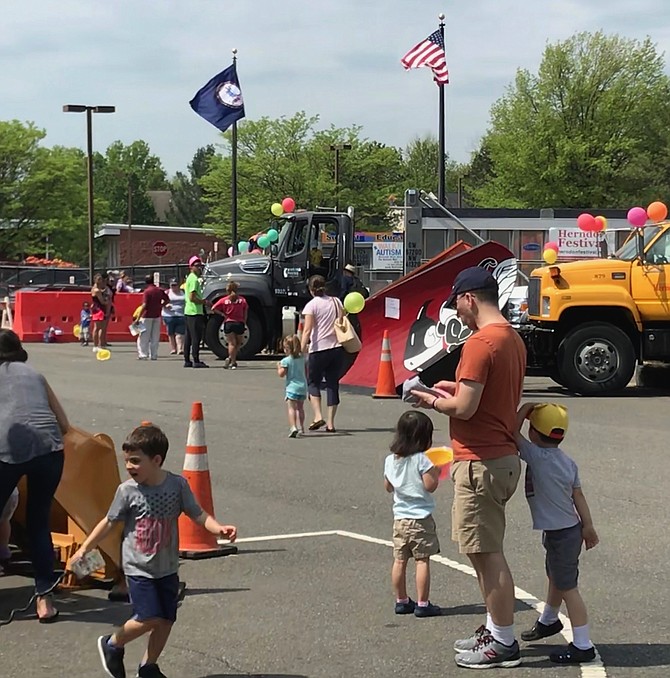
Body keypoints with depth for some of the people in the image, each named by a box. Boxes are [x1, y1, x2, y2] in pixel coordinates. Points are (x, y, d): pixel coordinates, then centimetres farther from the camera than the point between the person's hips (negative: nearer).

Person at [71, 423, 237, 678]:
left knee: (167, 619, 5)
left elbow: (197, 514, -3)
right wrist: (84, 549, -1)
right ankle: (112, 645, 16)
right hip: (138, 567, -3)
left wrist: (219, 528, -21)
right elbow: (110, 522, 0)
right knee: (150, 617, -11)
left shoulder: (177, 485, -8)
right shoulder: (127, 490, -10)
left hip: (167, 568, 3)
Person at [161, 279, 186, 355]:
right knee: (171, 334, 4)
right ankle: (173, 349, 11)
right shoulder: (167, 293, 8)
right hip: (169, 315, 0)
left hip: (181, 316, 0)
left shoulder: (183, 292, 13)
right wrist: (165, 305, -17)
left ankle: (180, 349, -17)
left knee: (180, 333, -10)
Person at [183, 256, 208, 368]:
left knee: (189, 337, 11)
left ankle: (187, 360, 14)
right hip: (195, 312, -10)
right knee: (196, 337, -9)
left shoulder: (190, 278, 18)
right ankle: (196, 361, -10)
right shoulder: (194, 279, -13)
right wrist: (205, 302, -12)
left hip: (188, 312, 10)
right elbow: (192, 297, -20)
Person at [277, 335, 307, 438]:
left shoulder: (286, 361, -10)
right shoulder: (302, 358, 8)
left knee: (291, 408, -11)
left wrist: (278, 366, 4)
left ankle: (293, 427, -27)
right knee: (300, 407, 19)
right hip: (303, 386, 6)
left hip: (292, 387, -6)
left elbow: (281, 374, -13)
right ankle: (301, 427, 27)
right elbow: (306, 372, 15)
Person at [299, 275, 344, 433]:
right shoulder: (336, 301, 8)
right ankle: (330, 423, 6)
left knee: (313, 382, 12)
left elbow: (307, 330, -13)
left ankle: (318, 416, -5)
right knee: (333, 384, 7)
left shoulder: (311, 305, -6)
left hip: (319, 349, -4)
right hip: (336, 348, 4)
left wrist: (302, 349, -14)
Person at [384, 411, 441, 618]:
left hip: (399, 517, 6)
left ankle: (401, 601, 19)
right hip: (421, 518, -6)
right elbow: (430, 486, -17)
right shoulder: (421, 460, -15)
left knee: (400, 561, 11)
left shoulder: (390, 460, 4)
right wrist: (435, 472, -1)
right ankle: (422, 604, 0)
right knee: (422, 561, -1)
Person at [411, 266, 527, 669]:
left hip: (482, 463, -10)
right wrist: (457, 388, 15)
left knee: (487, 554, -3)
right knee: (487, 552, 18)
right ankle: (496, 629, 27)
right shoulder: (512, 338, 12)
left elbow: (464, 408, -22)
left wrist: (433, 401, -4)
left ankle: (504, 644, 4)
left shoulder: (480, 342, -19)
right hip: (503, 455, 10)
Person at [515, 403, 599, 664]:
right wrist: (588, 526, 10)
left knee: (567, 586, -5)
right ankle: (548, 620, 50)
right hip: (571, 528, 9)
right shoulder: (568, 462, 3)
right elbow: (578, 496, 6)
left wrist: (524, 409, -8)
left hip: (559, 534, -9)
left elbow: (512, 434, -20)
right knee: (556, 577, 28)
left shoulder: (537, 457, -22)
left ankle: (583, 645, -2)